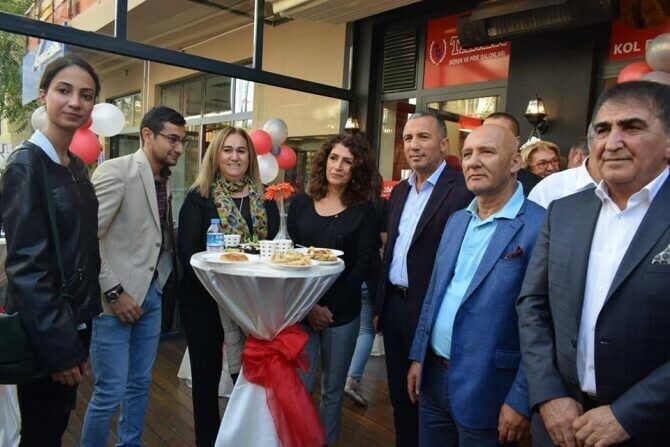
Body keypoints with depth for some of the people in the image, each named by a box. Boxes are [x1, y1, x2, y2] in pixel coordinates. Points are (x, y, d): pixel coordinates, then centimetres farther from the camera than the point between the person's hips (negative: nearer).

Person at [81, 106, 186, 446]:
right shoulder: (115, 171, -14)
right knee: (110, 392, 2)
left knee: (140, 383, 18)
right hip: (117, 297, -7)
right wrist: (113, 292, -18)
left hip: (151, 293, 7)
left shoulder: (165, 179, 8)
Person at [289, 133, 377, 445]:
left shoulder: (364, 211, 0)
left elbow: (363, 264, -4)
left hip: (342, 312, 0)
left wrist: (330, 305, -12)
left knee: (333, 389, 12)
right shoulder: (300, 203, 4)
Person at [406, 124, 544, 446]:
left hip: (487, 390, -6)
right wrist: (418, 356, 12)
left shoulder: (541, 227, -16)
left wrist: (521, 400, -16)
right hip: (433, 376, 6)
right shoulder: (456, 221, 8)